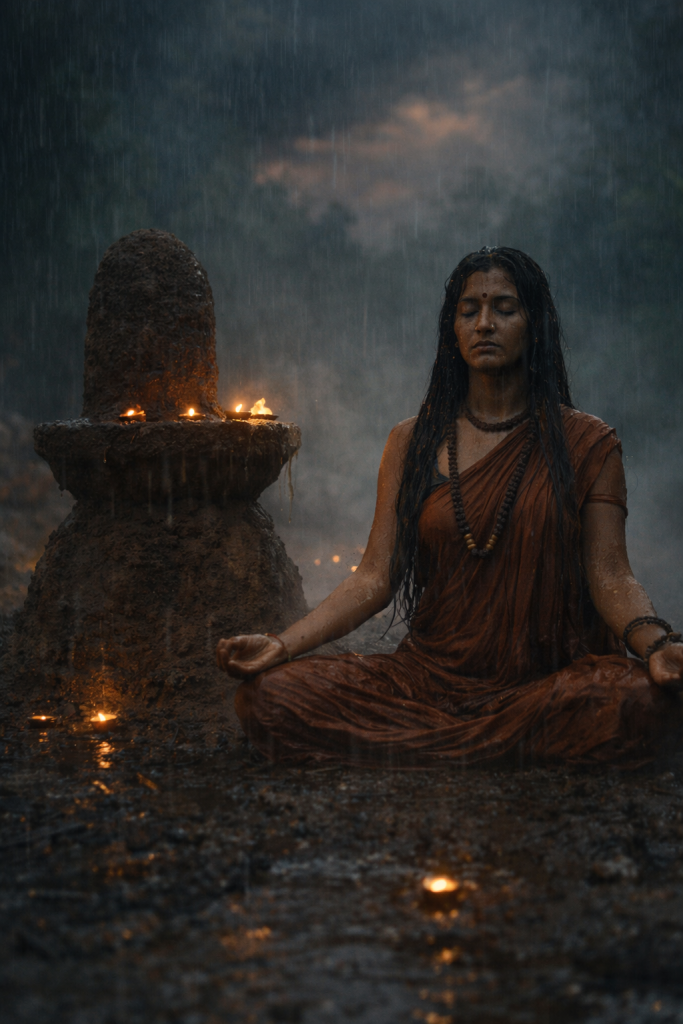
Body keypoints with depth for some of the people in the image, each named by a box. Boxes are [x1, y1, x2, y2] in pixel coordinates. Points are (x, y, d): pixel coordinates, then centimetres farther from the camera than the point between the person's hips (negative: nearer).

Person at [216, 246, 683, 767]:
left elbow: (609, 575, -3)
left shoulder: (587, 444, 5)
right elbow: (375, 577, 4)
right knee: (267, 697, -20)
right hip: (432, 674, 2)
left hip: (553, 678, -1)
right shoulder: (413, 443, 11)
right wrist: (283, 643, -11)